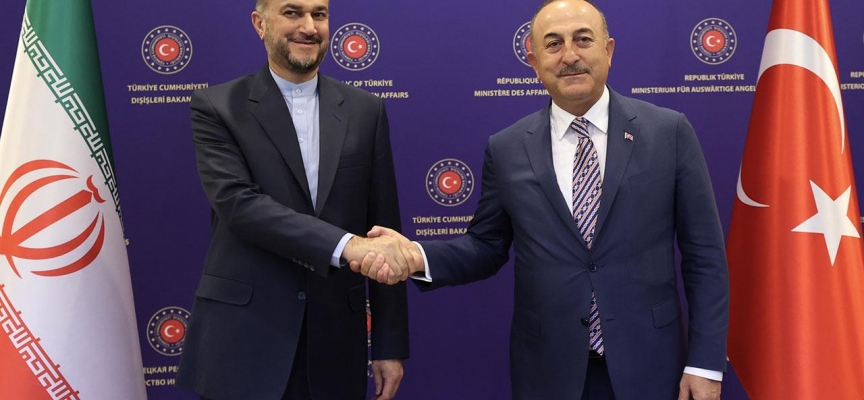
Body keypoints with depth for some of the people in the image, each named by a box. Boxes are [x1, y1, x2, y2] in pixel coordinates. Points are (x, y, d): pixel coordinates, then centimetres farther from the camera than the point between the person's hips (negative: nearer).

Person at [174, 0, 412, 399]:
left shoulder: (365, 110, 6)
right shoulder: (217, 108, -1)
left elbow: (383, 231, 5)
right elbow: (238, 204, -16)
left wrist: (390, 344, 3)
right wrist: (343, 245, -27)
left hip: (333, 344, 3)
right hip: (241, 341, -2)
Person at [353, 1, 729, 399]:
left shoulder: (669, 132, -3)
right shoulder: (505, 149, 0)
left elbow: (704, 254, -2)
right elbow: (487, 246, 7)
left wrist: (705, 362, -5)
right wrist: (419, 256, -11)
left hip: (649, 365, -1)